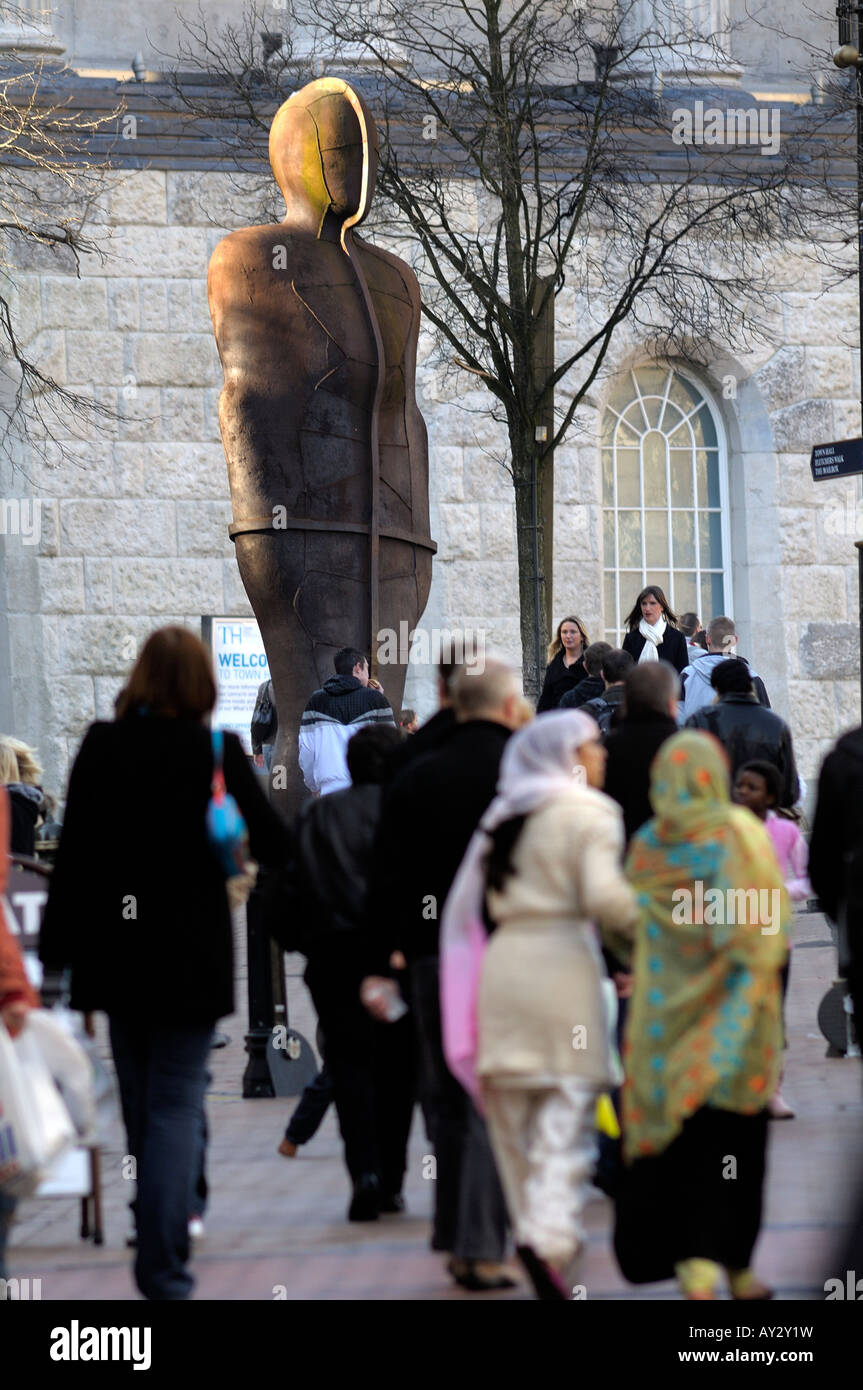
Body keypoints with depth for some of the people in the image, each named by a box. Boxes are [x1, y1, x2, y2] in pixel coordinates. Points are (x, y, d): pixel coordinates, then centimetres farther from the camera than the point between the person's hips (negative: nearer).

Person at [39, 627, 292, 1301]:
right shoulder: (218, 751, -11)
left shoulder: (101, 746, -4)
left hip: (116, 951, 3)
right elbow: (274, 844, -10)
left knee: (140, 1101, 19)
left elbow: (73, 849, -3)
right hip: (191, 953, -3)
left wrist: (57, 943, 2)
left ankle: (163, 1240, 30)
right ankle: (162, 1262, -9)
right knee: (177, 1103, 1)